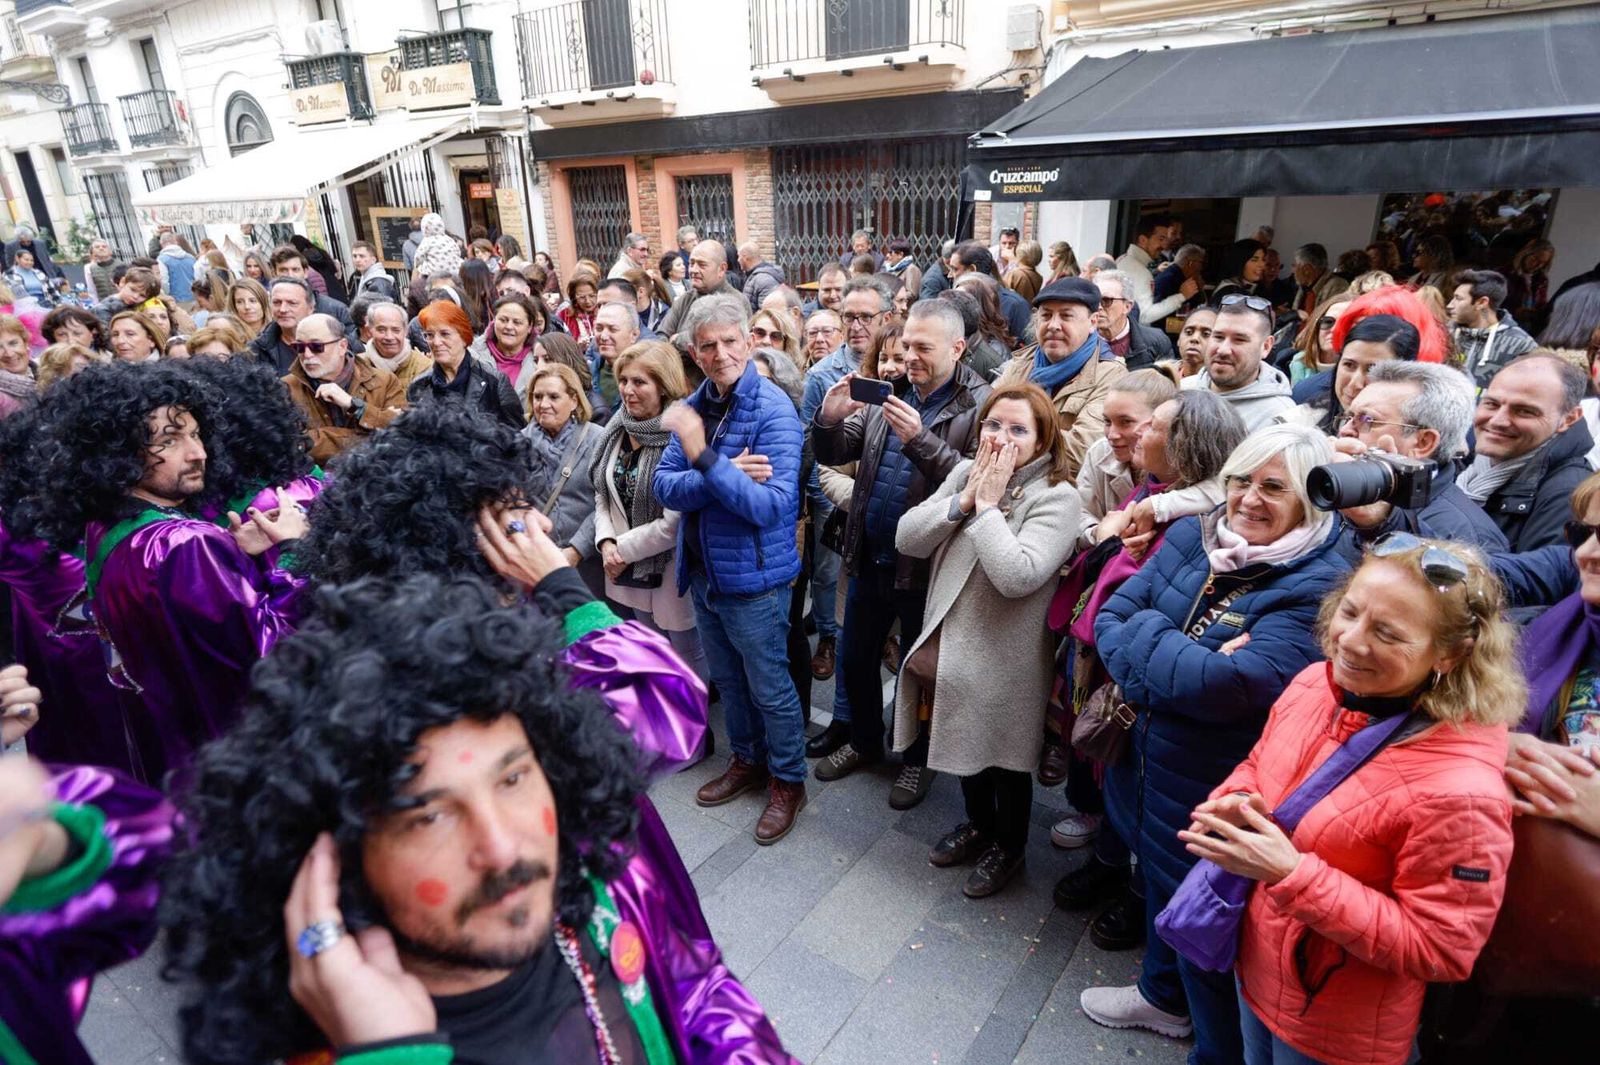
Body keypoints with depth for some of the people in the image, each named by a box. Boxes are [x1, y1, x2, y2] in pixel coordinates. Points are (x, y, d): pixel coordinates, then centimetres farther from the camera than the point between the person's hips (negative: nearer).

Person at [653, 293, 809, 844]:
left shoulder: (774, 410, -18)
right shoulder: (694, 406, 2)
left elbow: (772, 505, -27)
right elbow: (665, 486, -7)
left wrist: (705, 458, -34)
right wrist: (728, 475, -23)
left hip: (753, 575, -6)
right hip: (702, 571, 7)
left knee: (770, 685, 10)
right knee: (728, 679, 22)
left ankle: (788, 780, 31)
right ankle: (747, 759, 44)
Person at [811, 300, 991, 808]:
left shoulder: (979, 405, -12)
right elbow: (836, 454, 4)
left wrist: (920, 439, -34)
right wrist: (829, 419, -18)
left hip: (925, 565, -5)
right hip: (870, 557, 5)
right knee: (856, 659, 19)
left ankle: (917, 757, 38)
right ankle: (865, 741, 43)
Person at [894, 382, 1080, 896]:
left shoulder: (1057, 497, -18)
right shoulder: (965, 472, 0)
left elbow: (1018, 576, -33)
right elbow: (906, 538, -7)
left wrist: (988, 506, -24)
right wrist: (964, 498, -17)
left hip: (1005, 657, -6)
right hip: (952, 642, 6)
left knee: (1005, 756, 15)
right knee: (964, 742, 25)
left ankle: (1009, 847, 42)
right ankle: (979, 824, 51)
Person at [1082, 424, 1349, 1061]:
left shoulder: (1317, 588, -22)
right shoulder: (1191, 537, -3)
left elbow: (1228, 686, -32)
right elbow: (1111, 614, -5)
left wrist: (1144, 633, -19)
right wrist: (1177, 668, -21)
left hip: (1216, 795, -6)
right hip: (1146, 763, 7)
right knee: (1160, 884, 28)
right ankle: (1163, 996, 57)